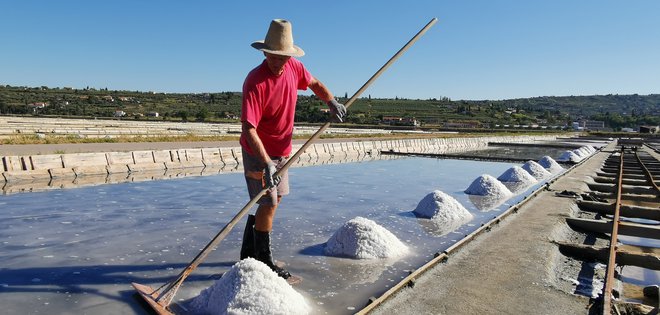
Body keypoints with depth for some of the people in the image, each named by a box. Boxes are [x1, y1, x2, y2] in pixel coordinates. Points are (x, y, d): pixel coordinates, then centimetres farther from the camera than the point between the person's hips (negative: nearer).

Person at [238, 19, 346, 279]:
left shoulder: (294, 68, -6)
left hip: (281, 150, 8)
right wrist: (266, 164, -41)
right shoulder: (255, 82, -27)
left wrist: (331, 102, -6)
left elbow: (314, 84, 14)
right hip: (258, 152, -8)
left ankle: (249, 252, 33)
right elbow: (249, 129, -32)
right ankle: (264, 261, 15)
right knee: (269, 204, -5)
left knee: (272, 201, 16)